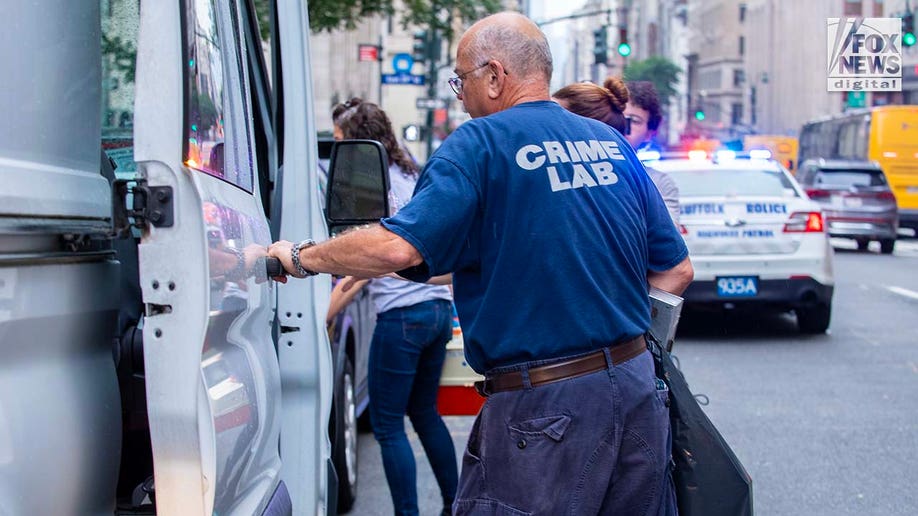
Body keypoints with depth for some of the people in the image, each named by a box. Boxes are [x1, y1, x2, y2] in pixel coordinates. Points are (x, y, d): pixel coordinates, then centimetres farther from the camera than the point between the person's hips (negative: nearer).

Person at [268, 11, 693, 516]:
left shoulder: (481, 143, -8)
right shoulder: (612, 144, 11)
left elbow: (397, 247, -21)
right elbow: (676, 271, 13)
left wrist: (301, 257, -6)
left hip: (544, 408, -6)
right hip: (639, 386, 7)